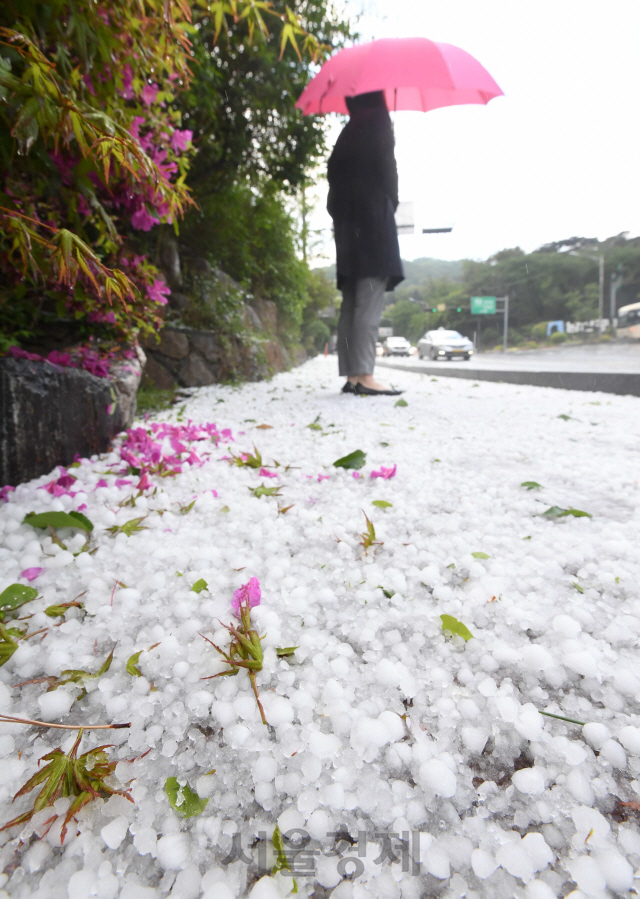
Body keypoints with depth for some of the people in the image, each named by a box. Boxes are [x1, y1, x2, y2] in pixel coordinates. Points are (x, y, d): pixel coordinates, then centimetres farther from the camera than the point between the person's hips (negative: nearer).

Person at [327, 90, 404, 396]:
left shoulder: (346, 133, 21)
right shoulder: (378, 125, 4)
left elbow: (334, 174, 16)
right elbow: (386, 168, -4)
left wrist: (339, 213, 13)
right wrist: (391, 202, 7)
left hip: (346, 220, 7)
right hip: (374, 218, -7)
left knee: (352, 302, 2)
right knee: (370, 301, -14)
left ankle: (351, 375, -1)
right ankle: (364, 375, -20)